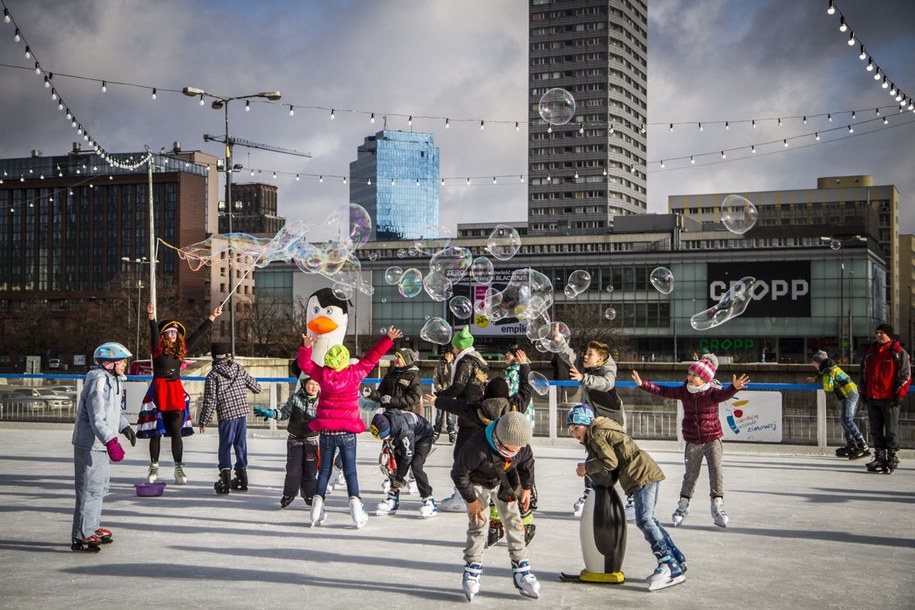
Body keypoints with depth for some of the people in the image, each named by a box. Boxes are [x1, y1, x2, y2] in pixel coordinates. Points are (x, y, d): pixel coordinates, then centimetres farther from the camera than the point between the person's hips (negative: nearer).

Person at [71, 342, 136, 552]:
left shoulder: (112, 380, 12)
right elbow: (97, 418, -28)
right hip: (90, 445, -11)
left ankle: (92, 528, 35)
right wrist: (111, 441, -34)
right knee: (91, 489, -8)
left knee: (101, 485, 21)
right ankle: (81, 537, -2)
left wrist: (125, 427, 19)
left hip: (102, 444, 11)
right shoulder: (98, 382, -21)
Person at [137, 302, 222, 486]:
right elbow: (154, 333, -22)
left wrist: (212, 317, 19)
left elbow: (198, 334, 15)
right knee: (156, 432, 4)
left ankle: (179, 469, 6)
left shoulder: (181, 349, 9)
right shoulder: (158, 349, -4)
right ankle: (154, 467, 16)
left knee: (177, 432, 2)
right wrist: (152, 317, -39)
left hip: (176, 391, 4)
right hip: (158, 391, -3)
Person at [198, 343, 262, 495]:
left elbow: (210, 401, -9)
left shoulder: (212, 375, -7)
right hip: (242, 412, 4)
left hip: (226, 415, -4)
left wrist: (203, 421, -2)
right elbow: (254, 385, 14)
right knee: (240, 444, 14)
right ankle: (242, 478, 22)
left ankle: (225, 478, -9)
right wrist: (257, 388, 40)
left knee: (225, 447, 2)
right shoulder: (239, 369, 6)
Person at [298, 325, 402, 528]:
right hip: (347, 431, -1)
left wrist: (306, 346, -3)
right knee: (350, 471, 5)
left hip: (326, 431, 1)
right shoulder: (355, 373, -7)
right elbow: (371, 357, -2)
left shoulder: (322, 374, -5)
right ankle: (355, 504, -6)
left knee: (324, 470, 12)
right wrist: (388, 339, 2)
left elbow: (305, 364, 5)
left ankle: (317, 503, 7)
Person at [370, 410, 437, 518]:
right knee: (396, 465, -2)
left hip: (423, 436, -7)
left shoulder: (405, 430, -43)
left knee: (415, 466, -21)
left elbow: (407, 455, -30)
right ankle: (393, 499, 8)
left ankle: (429, 502, -15)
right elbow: (388, 442, -1)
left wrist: (400, 477, -21)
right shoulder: (383, 422, -23)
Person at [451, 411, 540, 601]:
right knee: (478, 525, -10)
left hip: (504, 482, 4)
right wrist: (471, 500, -20)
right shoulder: (477, 446, -41)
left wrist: (526, 487, 1)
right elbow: (459, 473, -27)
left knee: (514, 522, 1)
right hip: (478, 483, -4)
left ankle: (521, 571, 9)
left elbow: (527, 462, 0)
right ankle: (472, 572, 4)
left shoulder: (522, 445, -27)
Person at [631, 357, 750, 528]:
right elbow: (662, 391, 3)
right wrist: (643, 384, -3)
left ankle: (717, 506, -6)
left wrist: (734, 387, -56)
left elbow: (724, 394, -34)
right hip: (692, 442, 3)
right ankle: (683, 505, 26)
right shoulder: (683, 391, -1)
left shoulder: (712, 392, -13)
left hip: (712, 439, -3)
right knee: (690, 475, 13)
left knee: (716, 471, -12)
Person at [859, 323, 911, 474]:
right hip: (872, 398, 6)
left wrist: (899, 394, -11)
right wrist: (863, 392, 13)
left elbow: (905, 375, -5)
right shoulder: (870, 353, 15)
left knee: (891, 431, -2)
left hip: (890, 399, -6)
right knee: (876, 430, 9)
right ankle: (879, 458, 16)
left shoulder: (899, 353, -2)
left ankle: (892, 459, 5)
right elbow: (862, 373, 21)